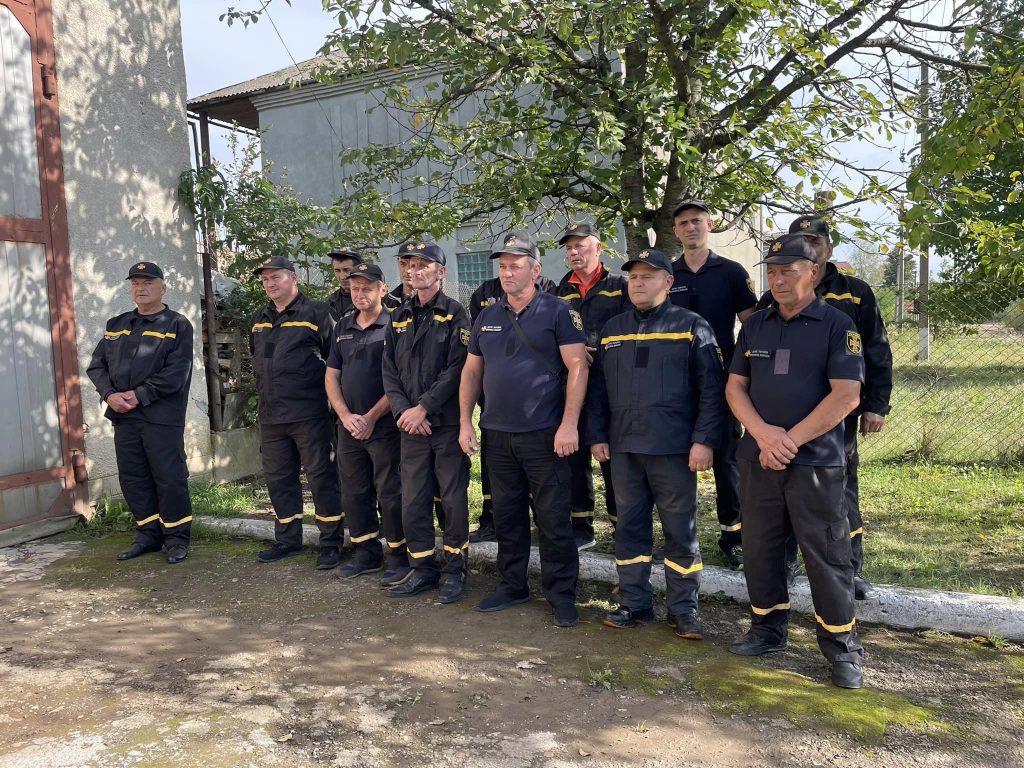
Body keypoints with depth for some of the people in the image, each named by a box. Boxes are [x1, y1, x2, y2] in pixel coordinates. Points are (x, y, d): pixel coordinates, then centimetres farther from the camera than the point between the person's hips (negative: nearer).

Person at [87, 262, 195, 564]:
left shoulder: (177, 325, -2)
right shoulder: (116, 325, 17)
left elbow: (176, 373, -12)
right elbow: (96, 364, 12)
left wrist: (140, 396, -15)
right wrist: (110, 394, -5)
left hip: (162, 416, -6)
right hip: (123, 416, 6)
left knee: (169, 478, -3)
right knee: (133, 479, 11)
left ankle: (176, 538, 9)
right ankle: (148, 535, 23)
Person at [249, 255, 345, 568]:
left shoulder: (316, 312, -6)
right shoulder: (260, 318, 15)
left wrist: (325, 391, -7)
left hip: (308, 413, -7)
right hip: (270, 415, 7)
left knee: (321, 477, -2)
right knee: (278, 479, 13)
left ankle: (331, 543, 8)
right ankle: (288, 540, 27)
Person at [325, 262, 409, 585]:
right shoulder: (342, 328, 13)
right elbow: (331, 376, 12)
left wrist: (371, 417, -13)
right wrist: (346, 415, -2)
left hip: (384, 425, -6)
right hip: (349, 426, 7)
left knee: (390, 494, -2)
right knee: (354, 493, 13)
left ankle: (399, 557, 11)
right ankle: (367, 554, 26)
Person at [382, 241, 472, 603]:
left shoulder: (455, 314, -3)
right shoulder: (399, 317, 13)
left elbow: (456, 368, -12)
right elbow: (389, 370, 9)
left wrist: (424, 408, -15)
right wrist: (403, 411, -6)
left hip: (448, 422, -5)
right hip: (411, 424, 5)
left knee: (453, 498, 3)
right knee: (413, 500, 8)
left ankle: (454, 569, 17)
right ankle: (423, 569, 22)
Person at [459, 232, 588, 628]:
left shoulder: (557, 312, -5)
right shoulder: (487, 317, 12)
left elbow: (577, 367, -10)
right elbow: (471, 372, 16)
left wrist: (569, 424, -17)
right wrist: (465, 423, 8)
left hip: (544, 434, -5)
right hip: (497, 434, 6)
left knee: (553, 518, 1)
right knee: (506, 514, 15)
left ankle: (562, 594, 15)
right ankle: (512, 585, 30)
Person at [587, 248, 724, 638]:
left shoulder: (691, 326, -1)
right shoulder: (612, 329, 12)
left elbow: (712, 389, -5)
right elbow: (598, 387, 14)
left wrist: (704, 440, -12)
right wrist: (597, 436, 8)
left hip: (674, 449, -4)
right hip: (623, 447, 4)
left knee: (680, 531, 5)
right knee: (629, 527, 10)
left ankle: (684, 609, 18)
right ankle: (634, 603, 23)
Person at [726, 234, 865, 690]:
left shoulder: (837, 326, -3)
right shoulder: (755, 325, 10)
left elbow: (846, 395, -12)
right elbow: (735, 387, 7)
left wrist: (790, 440, -15)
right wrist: (764, 433, -11)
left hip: (815, 461, -4)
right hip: (758, 458, 5)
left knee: (826, 554, 1)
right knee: (759, 546, 11)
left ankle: (842, 648, 15)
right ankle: (768, 630, 28)